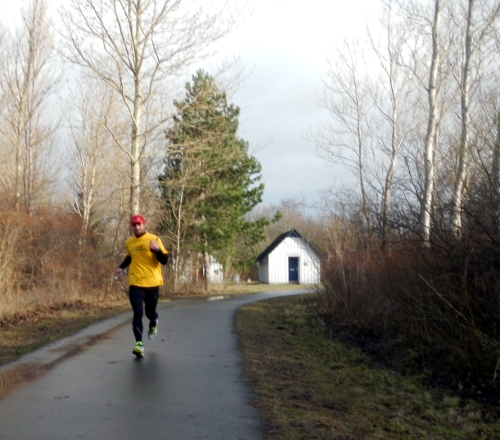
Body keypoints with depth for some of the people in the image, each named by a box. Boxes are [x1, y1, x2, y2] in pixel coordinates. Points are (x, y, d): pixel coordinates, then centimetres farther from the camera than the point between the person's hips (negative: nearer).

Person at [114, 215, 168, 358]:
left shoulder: (154, 239, -5)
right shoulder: (128, 242, 7)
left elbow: (164, 260, -9)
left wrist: (157, 249, -26)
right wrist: (121, 267, 13)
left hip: (152, 283, -2)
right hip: (135, 283, 2)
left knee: (150, 311, 10)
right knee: (137, 313, -11)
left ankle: (153, 324, 46)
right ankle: (139, 344, -13)